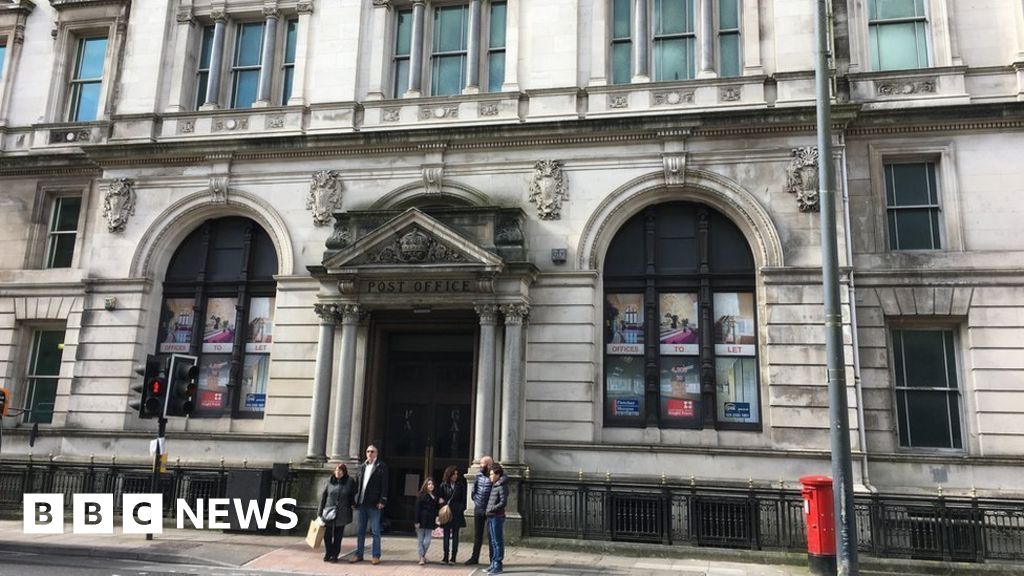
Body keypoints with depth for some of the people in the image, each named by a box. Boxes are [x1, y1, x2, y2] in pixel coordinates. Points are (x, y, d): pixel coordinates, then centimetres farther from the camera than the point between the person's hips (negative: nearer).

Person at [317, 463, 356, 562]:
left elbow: (353, 496, 10)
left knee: (338, 535, 5)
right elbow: (323, 496, 6)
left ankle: (335, 555, 16)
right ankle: (328, 554, 15)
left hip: (342, 513, -1)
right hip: (329, 511, 1)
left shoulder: (350, 482, 0)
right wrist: (320, 511, 4)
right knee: (327, 534, 0)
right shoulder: (330, 482, 3)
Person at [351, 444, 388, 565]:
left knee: (375, 531, 0)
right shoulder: (362, 467, 15)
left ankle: (376, 556, 6)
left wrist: (382, 501, -15)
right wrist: (355, 500, 7)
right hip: (360, 503, 5)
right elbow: (358, 484, 15)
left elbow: (384, 485, -7)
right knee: (360, 531, 11)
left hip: (373, 504, -5)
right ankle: (358, 554, 19)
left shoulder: (381, 467, -2)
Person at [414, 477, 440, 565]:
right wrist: (417, 521, -11)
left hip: (430, 521, 3)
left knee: (427, 541, 0)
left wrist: (436, 517, 3)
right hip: (422, 521, -3)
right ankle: (422, 558, 8)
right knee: (420, 540, 3)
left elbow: (436, 509, 14)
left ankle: (423, 555, 17)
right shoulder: (421, 496, -3)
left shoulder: (435, 497, 9)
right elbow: (417, 509, -7)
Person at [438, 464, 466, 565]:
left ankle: (453, 557, 8)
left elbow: (463, 499, 4)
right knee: (446, 535, 2)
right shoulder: (444, 485, 4)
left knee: (455, 535, 3)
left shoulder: (460, 485, 3)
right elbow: (440, 497, 11)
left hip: (457, 513, 0)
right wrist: (441, 501, -11)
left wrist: (462, 509, -8)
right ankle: (445, 557, 5)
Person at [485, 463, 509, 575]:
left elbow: (503, 503, -18)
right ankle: (493, 564, 21)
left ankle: (498, 565, 0)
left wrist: (492, 509, -16)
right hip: (491, 517, 9)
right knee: (492, 542, 13)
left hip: (497, 517, -9)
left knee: (498, 542, -4)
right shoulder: (494, 485, 15)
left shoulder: (502, 487, -12)